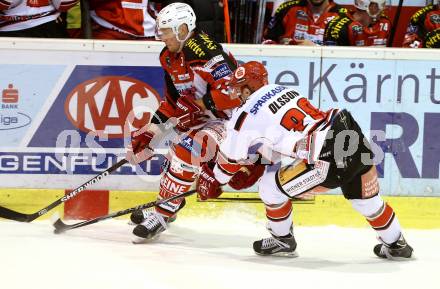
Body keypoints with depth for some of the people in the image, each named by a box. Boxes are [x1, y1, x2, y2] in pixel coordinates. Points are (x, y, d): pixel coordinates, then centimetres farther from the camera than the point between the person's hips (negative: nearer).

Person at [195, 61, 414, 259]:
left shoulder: (246, 114, 3)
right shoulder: (282, 90, 22)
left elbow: (231, 158, 15)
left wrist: (212, 181, 32)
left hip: (329, 160, -8)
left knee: (270, 187, 9)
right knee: (366, 198, 29)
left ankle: (282, 240, 28)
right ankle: (396, 244, 40)